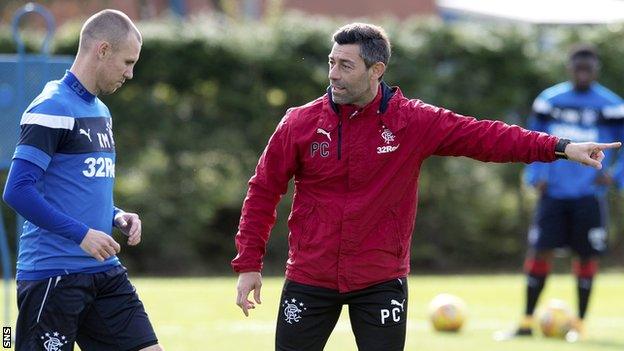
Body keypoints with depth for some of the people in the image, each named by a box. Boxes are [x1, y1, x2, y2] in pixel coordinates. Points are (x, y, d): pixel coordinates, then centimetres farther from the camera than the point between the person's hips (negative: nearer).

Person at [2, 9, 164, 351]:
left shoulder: (100, 111, 16)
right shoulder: (51, 110, -12)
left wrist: (117, 217, 7)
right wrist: (82, 234, -21)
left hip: (105, 271, 8)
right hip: (52, 275, -8)